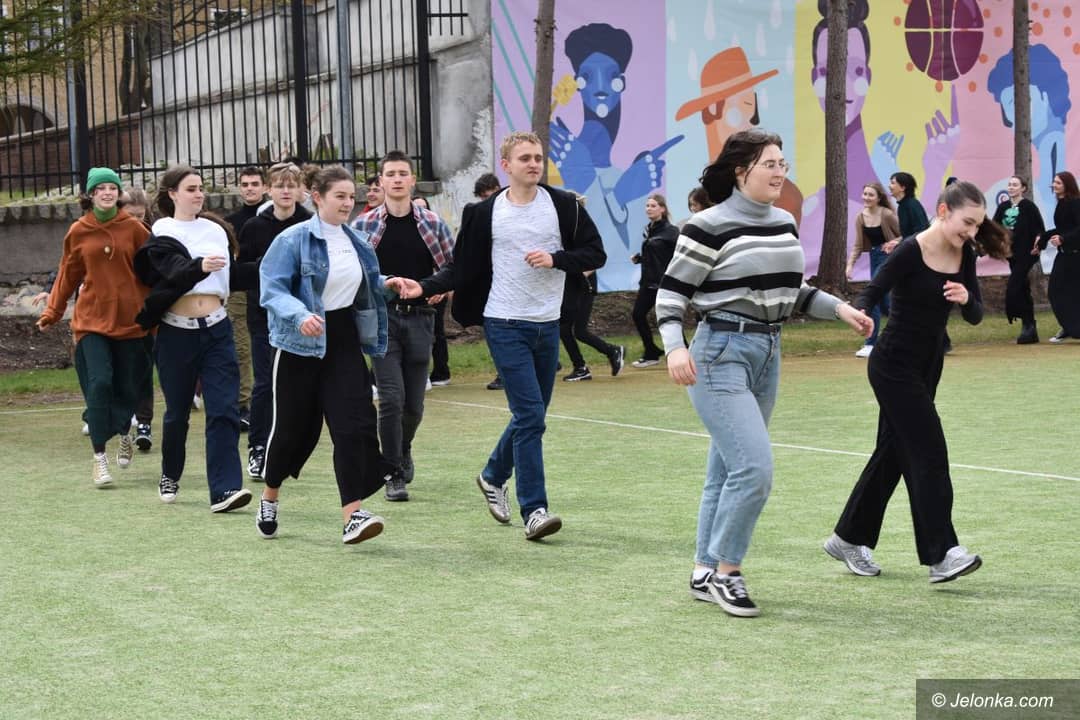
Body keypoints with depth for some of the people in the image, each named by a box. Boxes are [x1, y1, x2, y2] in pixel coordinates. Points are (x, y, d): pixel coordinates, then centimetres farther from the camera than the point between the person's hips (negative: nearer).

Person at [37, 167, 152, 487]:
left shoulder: (134, 228, 0)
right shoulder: (78, 232, 2)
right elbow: (68, 275, 11)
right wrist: (51, 313, 14)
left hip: (129, 320, 0)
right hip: (92, 319, 0)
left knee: (128, 387, 6)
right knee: (99, 383, -13)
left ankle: (125, 432, 39)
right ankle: (99, 458, -5)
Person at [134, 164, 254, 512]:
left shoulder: (217, 230, 12)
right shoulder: (163, 235, -3)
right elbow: (176, 271, -23)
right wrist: (200, 266, -43)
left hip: (217, 329, 3)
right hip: (177, 331, -3)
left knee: (224, 410, -9)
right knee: (177, 412, 9)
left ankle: (224, 490, -14)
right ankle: (170, 476, 33)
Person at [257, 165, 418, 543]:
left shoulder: (357, 241, 10)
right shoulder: (293, 240, -10)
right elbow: (271, 289, -17)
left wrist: (385, 284, 4)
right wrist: (300, 315, -33)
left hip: (345, 344, 4)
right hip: (300, 345, -4)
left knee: (353, 426, -10)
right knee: (293, 426, 7)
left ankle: (352, 516, -14)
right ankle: (270, 498, 33)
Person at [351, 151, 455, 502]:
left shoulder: (432, 223, 4)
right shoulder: (363, 225, -1)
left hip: (419, 318, 2)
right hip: (381, 318, -2)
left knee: (414, 404, 8)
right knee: (391, 398, -12)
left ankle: (403, 450, 39)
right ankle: (394, 475, -2)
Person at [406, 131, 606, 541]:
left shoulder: (564, 207, 3)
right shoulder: (485, 214, 0)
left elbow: (595, 253, 4)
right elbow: (462, 269, 3)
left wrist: (556, 259, -12)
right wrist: (425, 287, -12)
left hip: (547, 324, 4)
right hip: (505, 323, -3)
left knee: (531, 415, 13)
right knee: (530, 414, -12)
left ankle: (494, 476, 39)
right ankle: (533, 510, -10)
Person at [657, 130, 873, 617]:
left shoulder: (784, 224, 10)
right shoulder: (710, 227, -12)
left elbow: (793, 291, 21)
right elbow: (672, 290, -11)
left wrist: (841, 309, 8)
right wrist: (674, 347, -25)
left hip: (768, 353, 8)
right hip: (721, 353, -8)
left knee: (727, 471, 13)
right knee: (754, 467, -15)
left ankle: (705, 573, 22)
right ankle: (725, 572, 0)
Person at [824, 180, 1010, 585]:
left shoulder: (964, 254, 2)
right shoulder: (911, 251, -18)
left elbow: (975, 316, 1)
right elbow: (872, 293, -19)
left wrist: (965, 298, -20)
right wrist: (860, 314, -40)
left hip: (928, 365, 8)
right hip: (895, 365, -8)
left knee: (893, 452, 13)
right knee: (928, 453, -12)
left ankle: (849, 539, 25)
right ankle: (942, 555, -12)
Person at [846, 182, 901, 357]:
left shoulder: (887, 215, -15)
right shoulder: (860, 218, 1)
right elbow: (858, 245, 3)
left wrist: (894, 243, -25)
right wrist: (850, 265, -8)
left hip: (888, 257, -7)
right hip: (874, 257, 7)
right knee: (883, 302, 8)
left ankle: (871, 344, -3)